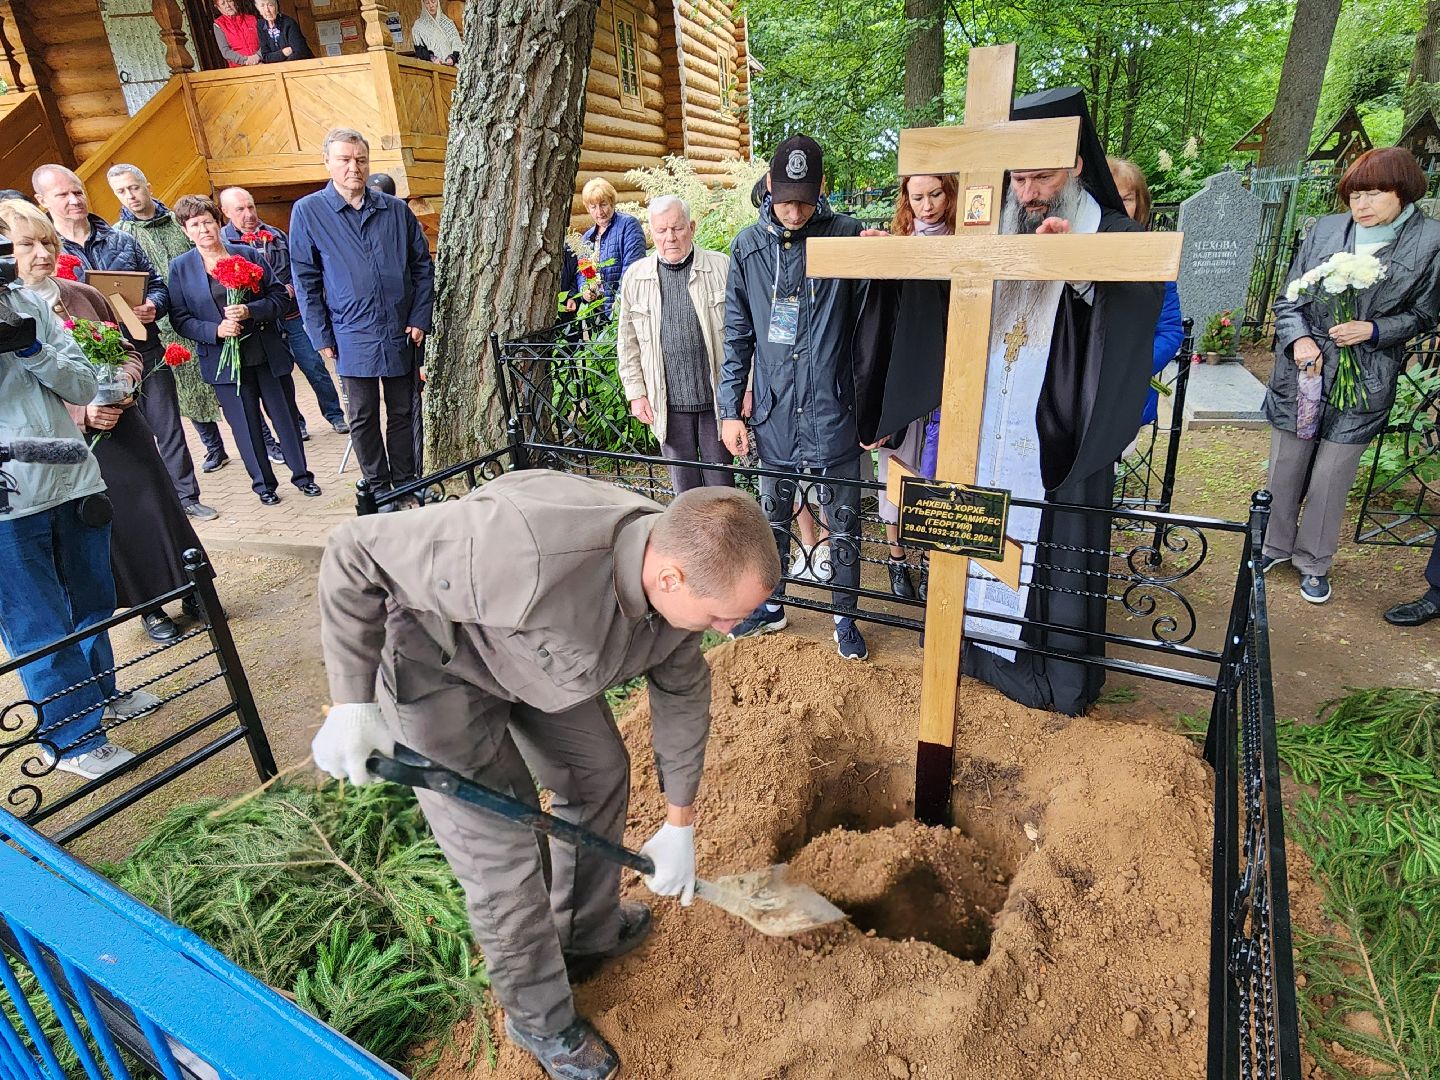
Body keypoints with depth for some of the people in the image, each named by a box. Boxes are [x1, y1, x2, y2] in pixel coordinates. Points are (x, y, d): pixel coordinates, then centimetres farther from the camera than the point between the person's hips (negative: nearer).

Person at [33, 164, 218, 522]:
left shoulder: (122, 240, 7)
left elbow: (158, 285, 10)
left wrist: (153, 306, -11)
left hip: (147, 354, 2)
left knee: (169, 429, 9)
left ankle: (187, 496, 20)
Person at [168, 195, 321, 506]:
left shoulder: (248, 254, 3)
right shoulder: (180, 268, 3)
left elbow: (281, 297, 0)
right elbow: (181, 319, 1)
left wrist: (250, 311, -16)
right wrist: (215, 330, -17)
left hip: (268, 355, 1)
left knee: (285, 416, 9)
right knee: (245, 425, 7)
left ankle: (301, 474, 24)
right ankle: (263, 483, 21)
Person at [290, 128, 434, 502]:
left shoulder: (396, 210, 6)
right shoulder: (308, 212, 1)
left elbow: (423, 266, 10)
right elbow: (305, 280, 1)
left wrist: (420, 318, 0)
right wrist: (321, 337, -3)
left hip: (401, 334, 2)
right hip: (353, 338, -1)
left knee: (403, 412, 10)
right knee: (363, 418, 6)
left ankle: (406, 485, 24)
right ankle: (379, 489, 19)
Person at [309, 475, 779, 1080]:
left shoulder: (682, 567, -20)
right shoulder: (530, 555, -45)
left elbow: (682, 694, -2)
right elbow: (354, 553, -30)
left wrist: (680, 825, 6)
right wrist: (352, 702, -28)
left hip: (532, 652, 6)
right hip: (436, 666, -6)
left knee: (599, 774, 14)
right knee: (502, 856, -2)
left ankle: (586, 935, 41)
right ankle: (540, 1021, 26)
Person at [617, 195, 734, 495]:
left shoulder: (721, 268, -2)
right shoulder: (635, 276, 5)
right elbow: (628, 344, 9)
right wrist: (636, 394, 4)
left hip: (716, 397, -2)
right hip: (667, 402, 2)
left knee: (720, 481, 7)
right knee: (684, 484, 13)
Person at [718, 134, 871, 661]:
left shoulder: (847, 236, -5)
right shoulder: (749, 245, 4)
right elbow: (737, 335, 6)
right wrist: (730, 410, 4)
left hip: (832, 411, -2)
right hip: (773, 412, 3)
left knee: (842, 519, 8)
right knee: (773, 514, 17)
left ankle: (844, 616, 26)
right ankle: (772, 603, 35)